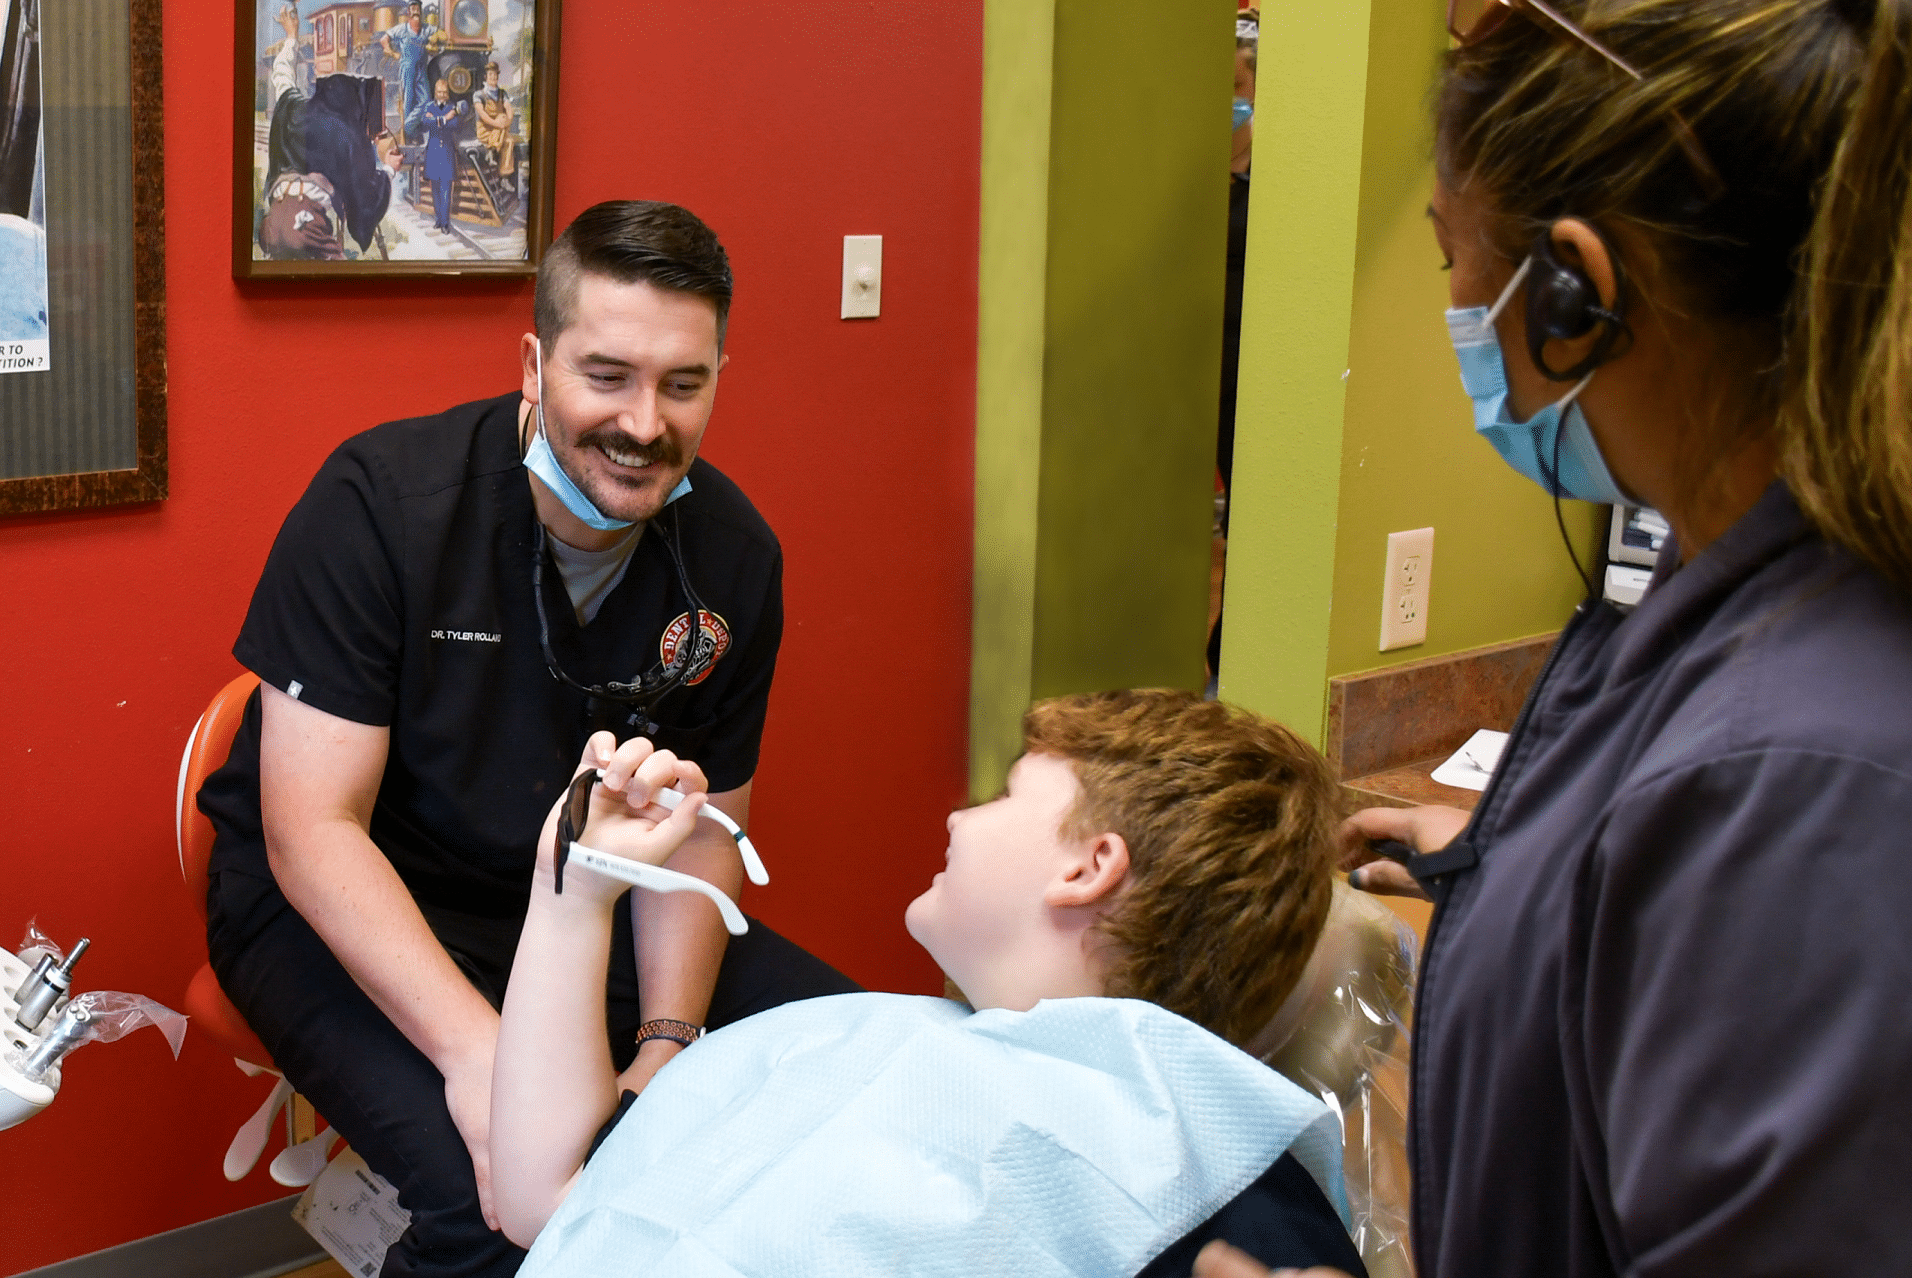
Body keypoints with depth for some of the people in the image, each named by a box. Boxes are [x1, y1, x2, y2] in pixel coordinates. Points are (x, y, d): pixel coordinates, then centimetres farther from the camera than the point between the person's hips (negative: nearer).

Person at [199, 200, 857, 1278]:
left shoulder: (735, 554, -6)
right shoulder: (380, 503, -21)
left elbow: (703, 828, 2)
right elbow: (312, 827, -23)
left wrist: (666, 1045, -16)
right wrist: (479, 1049, -36)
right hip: (343, 907, -5)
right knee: (505, 1188, -31)